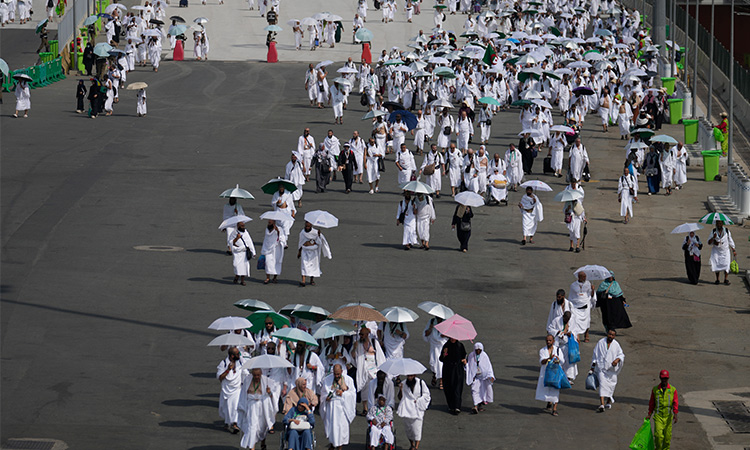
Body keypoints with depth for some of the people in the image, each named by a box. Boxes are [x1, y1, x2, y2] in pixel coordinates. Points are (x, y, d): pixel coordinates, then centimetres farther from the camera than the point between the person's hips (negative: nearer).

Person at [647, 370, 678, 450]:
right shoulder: (655, 389, 1)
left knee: (667, 436, 5)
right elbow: (652, 403, 11)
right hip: (658, 416, -1)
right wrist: (649, 414, 9)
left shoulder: (673, 390, -1)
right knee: (658, 435, -13)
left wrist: (675, 414, -19)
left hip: (668, 416, 1)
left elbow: (675, 403, -6)